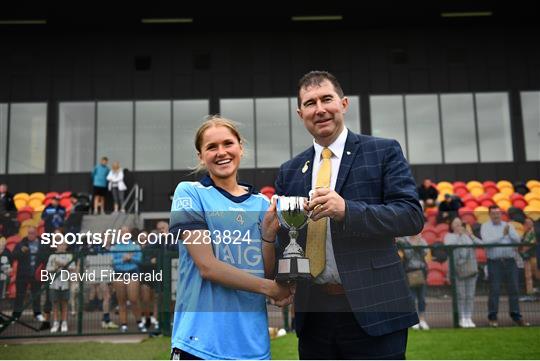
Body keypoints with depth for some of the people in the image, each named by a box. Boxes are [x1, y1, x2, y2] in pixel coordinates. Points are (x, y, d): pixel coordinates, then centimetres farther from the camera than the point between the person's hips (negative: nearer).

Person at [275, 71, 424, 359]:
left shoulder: (383, 152, 0)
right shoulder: (290, 172, 12)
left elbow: (412, 216, -10)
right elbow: (282, 243, 13)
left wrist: (347, 210, -23)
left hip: (371, 309, -4)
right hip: (313, 312, 4)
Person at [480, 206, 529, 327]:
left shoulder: (508, 225, 13)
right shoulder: (485, 226, 3)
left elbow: (517, 240, 1)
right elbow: (487, 241, -13)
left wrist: (509, 232, -17)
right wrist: (502, 235, -15)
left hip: (510, 261, 4)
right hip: (494, 262, -3)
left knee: (513, 289, 4)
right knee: (494, 290, -4)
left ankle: (516, 316, 12)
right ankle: (492, 317, 4)